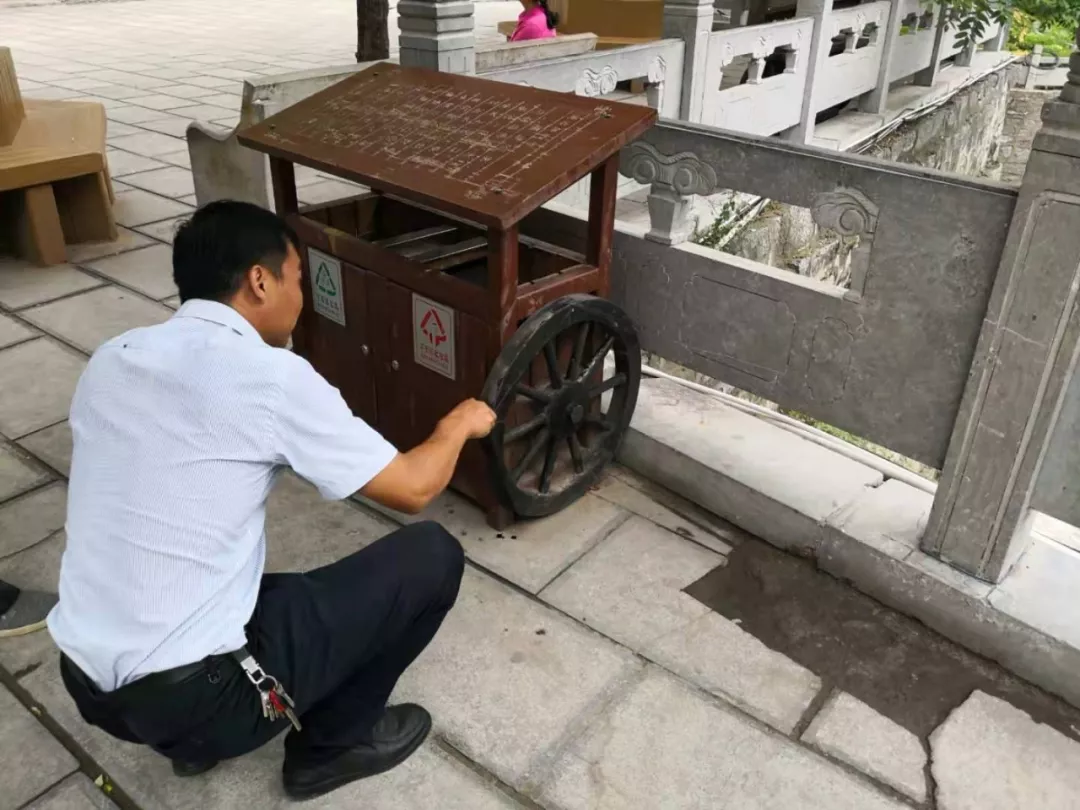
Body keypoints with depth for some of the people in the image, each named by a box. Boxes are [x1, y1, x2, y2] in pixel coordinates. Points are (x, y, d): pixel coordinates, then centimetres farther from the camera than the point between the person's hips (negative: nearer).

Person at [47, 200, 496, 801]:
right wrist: (460, 425, 12)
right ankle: (333, 742, 15)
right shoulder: (269, 376, -16)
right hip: (191, 693, -8)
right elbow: (413, 489, -8)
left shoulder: (112, 360, 5)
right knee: (432, 554, 0)